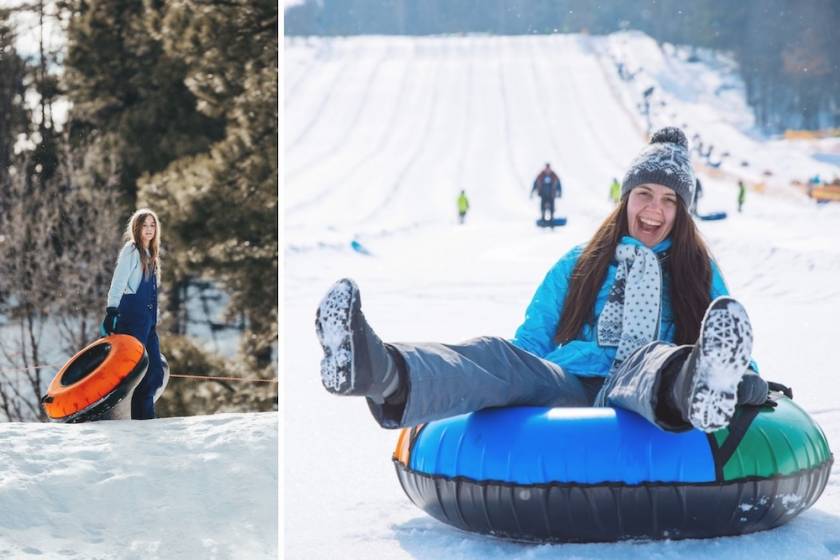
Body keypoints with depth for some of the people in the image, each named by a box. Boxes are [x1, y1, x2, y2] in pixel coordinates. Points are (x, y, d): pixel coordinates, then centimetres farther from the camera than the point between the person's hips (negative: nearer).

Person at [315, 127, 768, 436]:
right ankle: (383, 373, -63)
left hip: (634, 402, -2)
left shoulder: (700, 274, 23)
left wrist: (751, 382, -4)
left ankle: (698, 387, -80)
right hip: (565, 389, 2)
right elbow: (530, 340, 24)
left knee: (650, 357, -38)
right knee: (497, 354, -30)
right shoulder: (579, 265, 26)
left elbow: (732, 347, 19)